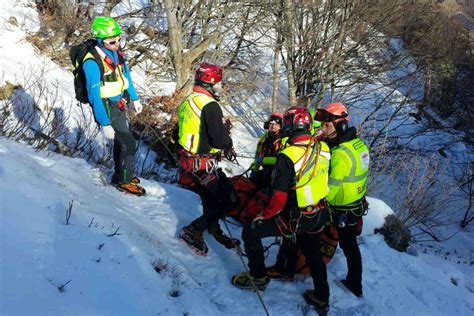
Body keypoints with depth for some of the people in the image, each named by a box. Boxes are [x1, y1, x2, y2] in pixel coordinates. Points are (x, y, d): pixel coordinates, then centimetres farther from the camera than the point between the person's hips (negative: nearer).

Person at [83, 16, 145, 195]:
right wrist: (104, 124, -25)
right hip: (107, 110, -8)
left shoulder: (116, 52, -4)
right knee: (129, 144, -4)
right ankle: (124, 182, 15)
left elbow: (125, 76, 14)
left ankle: (120, 174, 42)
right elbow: (95, 96, -26)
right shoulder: (92, 63, -27)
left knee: (121, 140, 22)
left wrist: (134, 98, 19)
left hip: (120, 105, 8)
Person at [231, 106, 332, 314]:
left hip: (296, 218, -6)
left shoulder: (288, 156, -27)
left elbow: (279, 197, -24)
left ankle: (258, 277, 25)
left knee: (250, 232, 11)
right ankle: (321, 298, 38)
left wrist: (264, 216, -9)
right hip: (319, 215, 7)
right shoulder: (323, 149, -8)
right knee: (313, 254, 27)